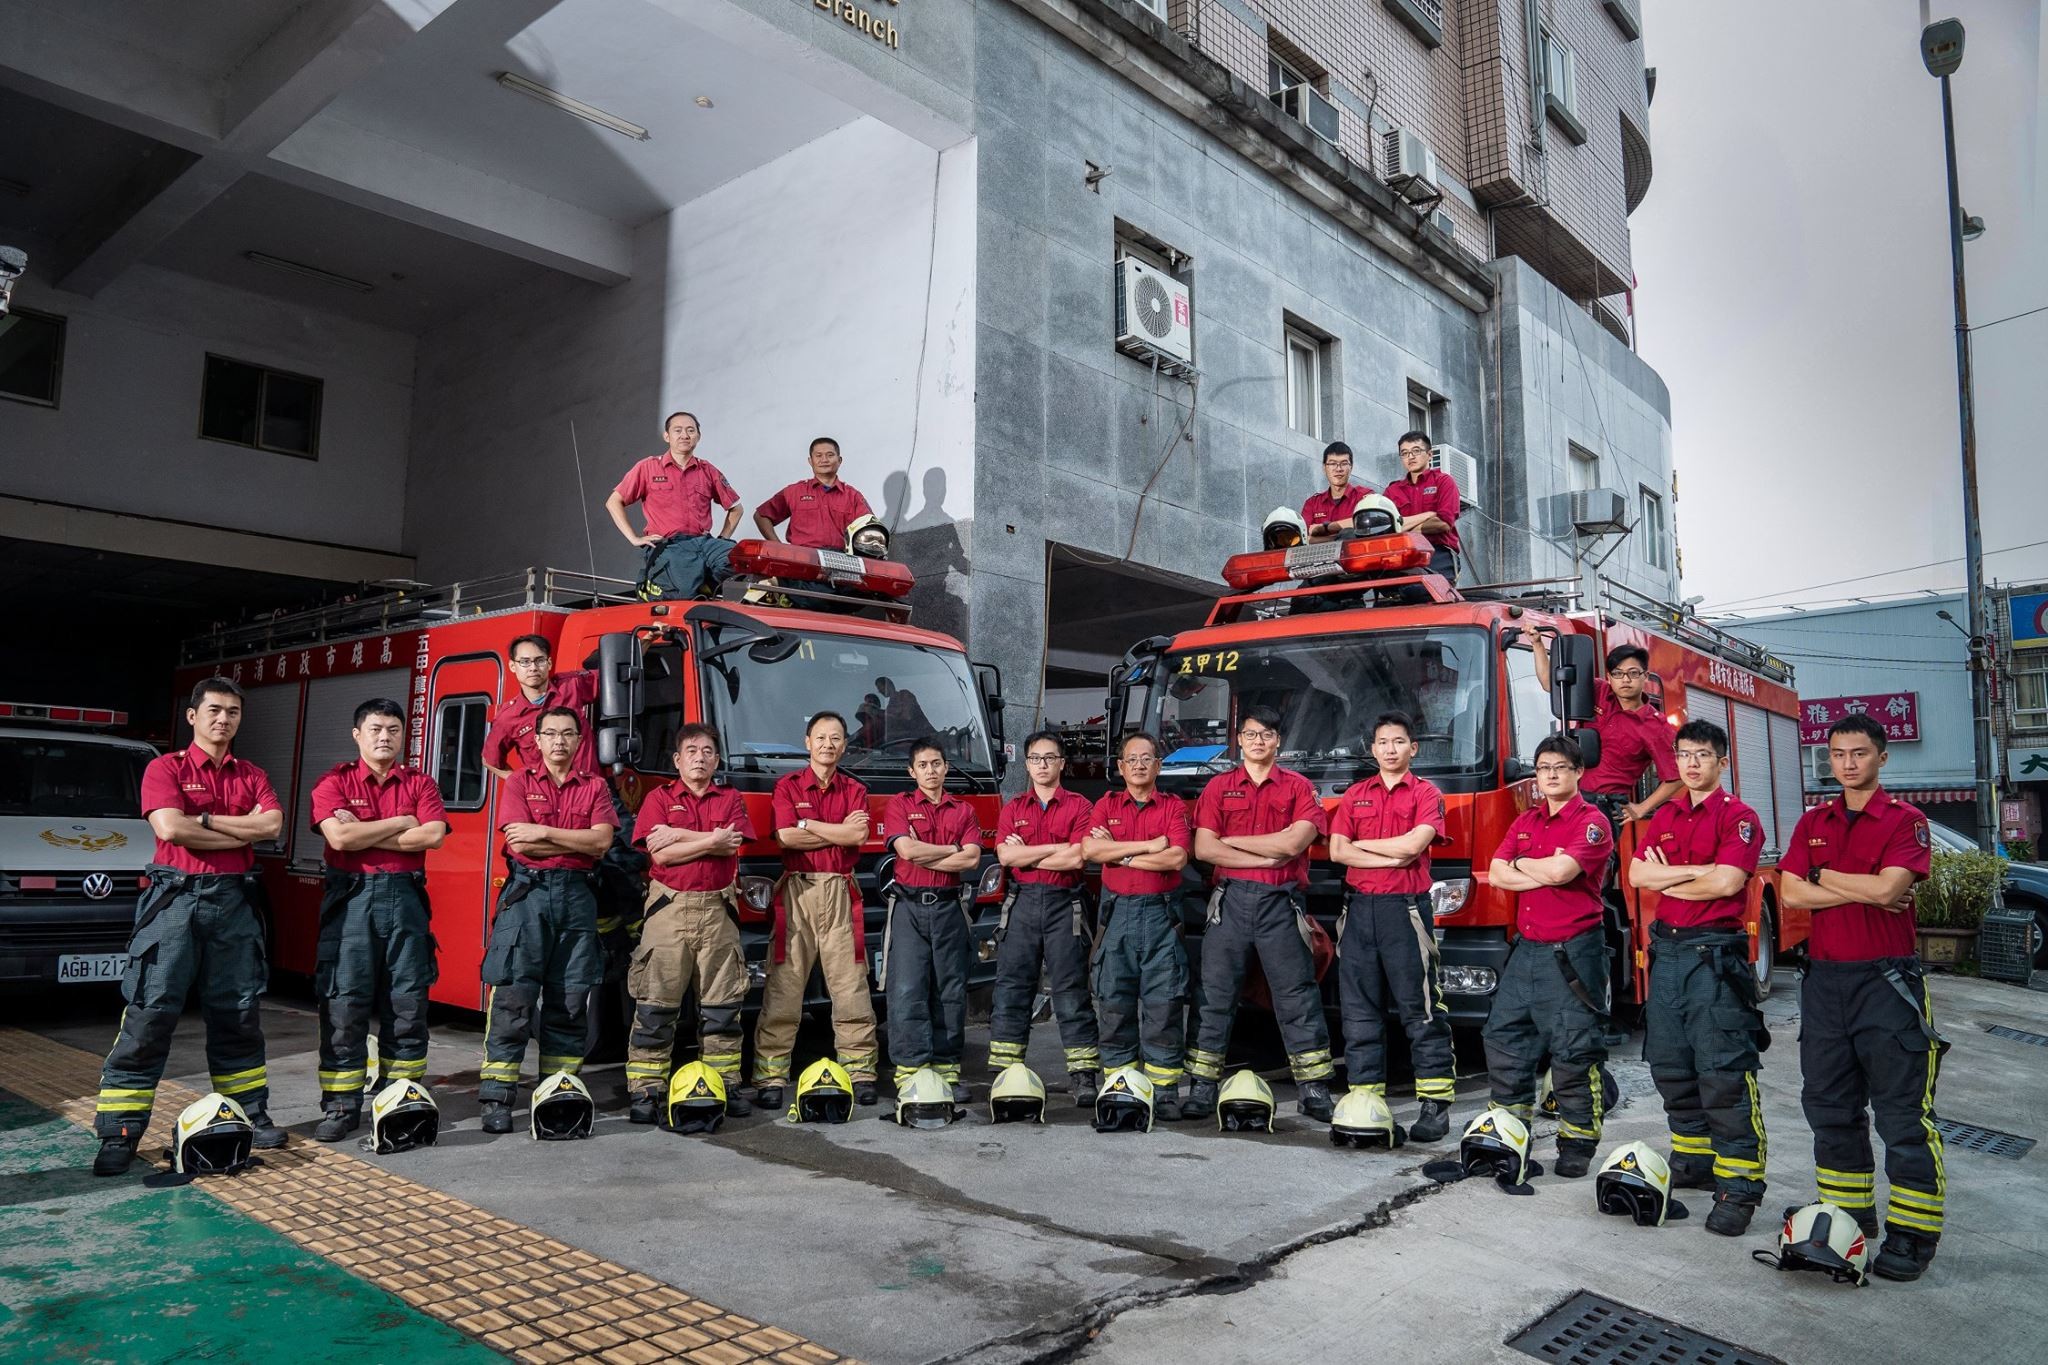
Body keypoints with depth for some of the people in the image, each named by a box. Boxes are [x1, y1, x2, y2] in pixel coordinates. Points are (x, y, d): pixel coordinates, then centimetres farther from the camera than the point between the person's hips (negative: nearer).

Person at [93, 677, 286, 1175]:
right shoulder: (166, 768, 1)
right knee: (149, 1013, -5)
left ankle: (251, 1114, 20)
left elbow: (273, 824, -5)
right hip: (176, 896, -4)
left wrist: (204, 819, -11)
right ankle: (118, 1133, 1)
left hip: (234, 900, 4)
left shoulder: (252, 776, 13)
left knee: (238, 1014, 11)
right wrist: (243, 832, -8)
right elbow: (170, 827, -15)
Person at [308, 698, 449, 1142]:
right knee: (344, 1004, -1)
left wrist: (363, 834, -7)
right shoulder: (335, 782, 4)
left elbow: (433, 835, -7)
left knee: (407, 1002, 5)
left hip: (406, 897, 2)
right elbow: (339, 837, -13)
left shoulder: (420, 784, 10)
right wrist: (400, 823, -6)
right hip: (351, 898, -2)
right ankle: (341, 1105, 7)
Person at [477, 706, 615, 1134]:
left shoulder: (595, 787, 11)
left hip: (577, 895, 2)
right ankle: (497, 1097, -3)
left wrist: (545, 832, -9)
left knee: (571, 998, 4)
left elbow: (601, 842, -3)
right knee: (512, 995, -7)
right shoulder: (520, 783, 7)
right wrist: (579, 841, -4)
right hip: (528, 891, -2)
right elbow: (521, 843, -7)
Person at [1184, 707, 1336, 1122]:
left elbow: (1293, 842, -10)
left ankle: (1315, 1090, 8)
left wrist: (1231, 841, -4)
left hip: (1280, 901, -1)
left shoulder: (1299, 787, 6)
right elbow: (1204, 848, -3)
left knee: (1297, 994, 1)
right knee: (1216, 993, 3)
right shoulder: (1218, 787, 9)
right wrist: (1265, 857, -8)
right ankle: (1203, 1087, 10)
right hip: (1231, 898, 1)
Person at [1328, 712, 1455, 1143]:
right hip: (1360, 908, 4)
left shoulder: (1426, 793, 3)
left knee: (1420, 1008, -3)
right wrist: (1390, 858, -6)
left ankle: (1435, 1103, 2)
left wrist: (1362, 845, -2)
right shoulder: (1355, 795, 14)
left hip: (1406, 908, -4)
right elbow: (1337, 850, 3)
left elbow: (1414, 843, -14)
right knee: (1359, 1009, 6)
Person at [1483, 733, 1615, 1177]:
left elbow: (1561, 870, -22)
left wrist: (1522, 864, -4)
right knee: (1502, 1038, 9)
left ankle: (1577, 1144, 12)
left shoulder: (1592, 822, -6)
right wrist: (1546, 874, -11)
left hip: (1572, 953, -7)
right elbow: (1497, 874, 3)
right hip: (1526, 949, 7)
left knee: (1574, 1050, -1)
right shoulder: (1524, 822, 14)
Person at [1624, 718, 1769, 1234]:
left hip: (1715, 952, -7)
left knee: (1724, 1072, -9)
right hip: (1667, 949, 7)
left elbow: (1727, 882, -17)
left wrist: (1666, 879, -4)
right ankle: (1692, 1163, 23)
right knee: (1671, 1068, 11)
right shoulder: (1664, 817, 15)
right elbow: (1637, 873, 3)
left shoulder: (1738, 818, -3)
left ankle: (1739, 1184, -4)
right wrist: (1696, 870, -9)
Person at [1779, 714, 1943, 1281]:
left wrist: (1824, 876, -6)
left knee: (1903, 1111, -2)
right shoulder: (1813, 823, 11)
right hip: (1824, 977, 5)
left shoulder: (1905, 820, -4)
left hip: (1886, 978, -5)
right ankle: (1847, 1217, 24)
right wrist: (1862, 890, -10)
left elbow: (1888, 887, -19)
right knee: (1829, 1104, 12)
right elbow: (1790, 893, -1)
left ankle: (1911, 1234, 7)